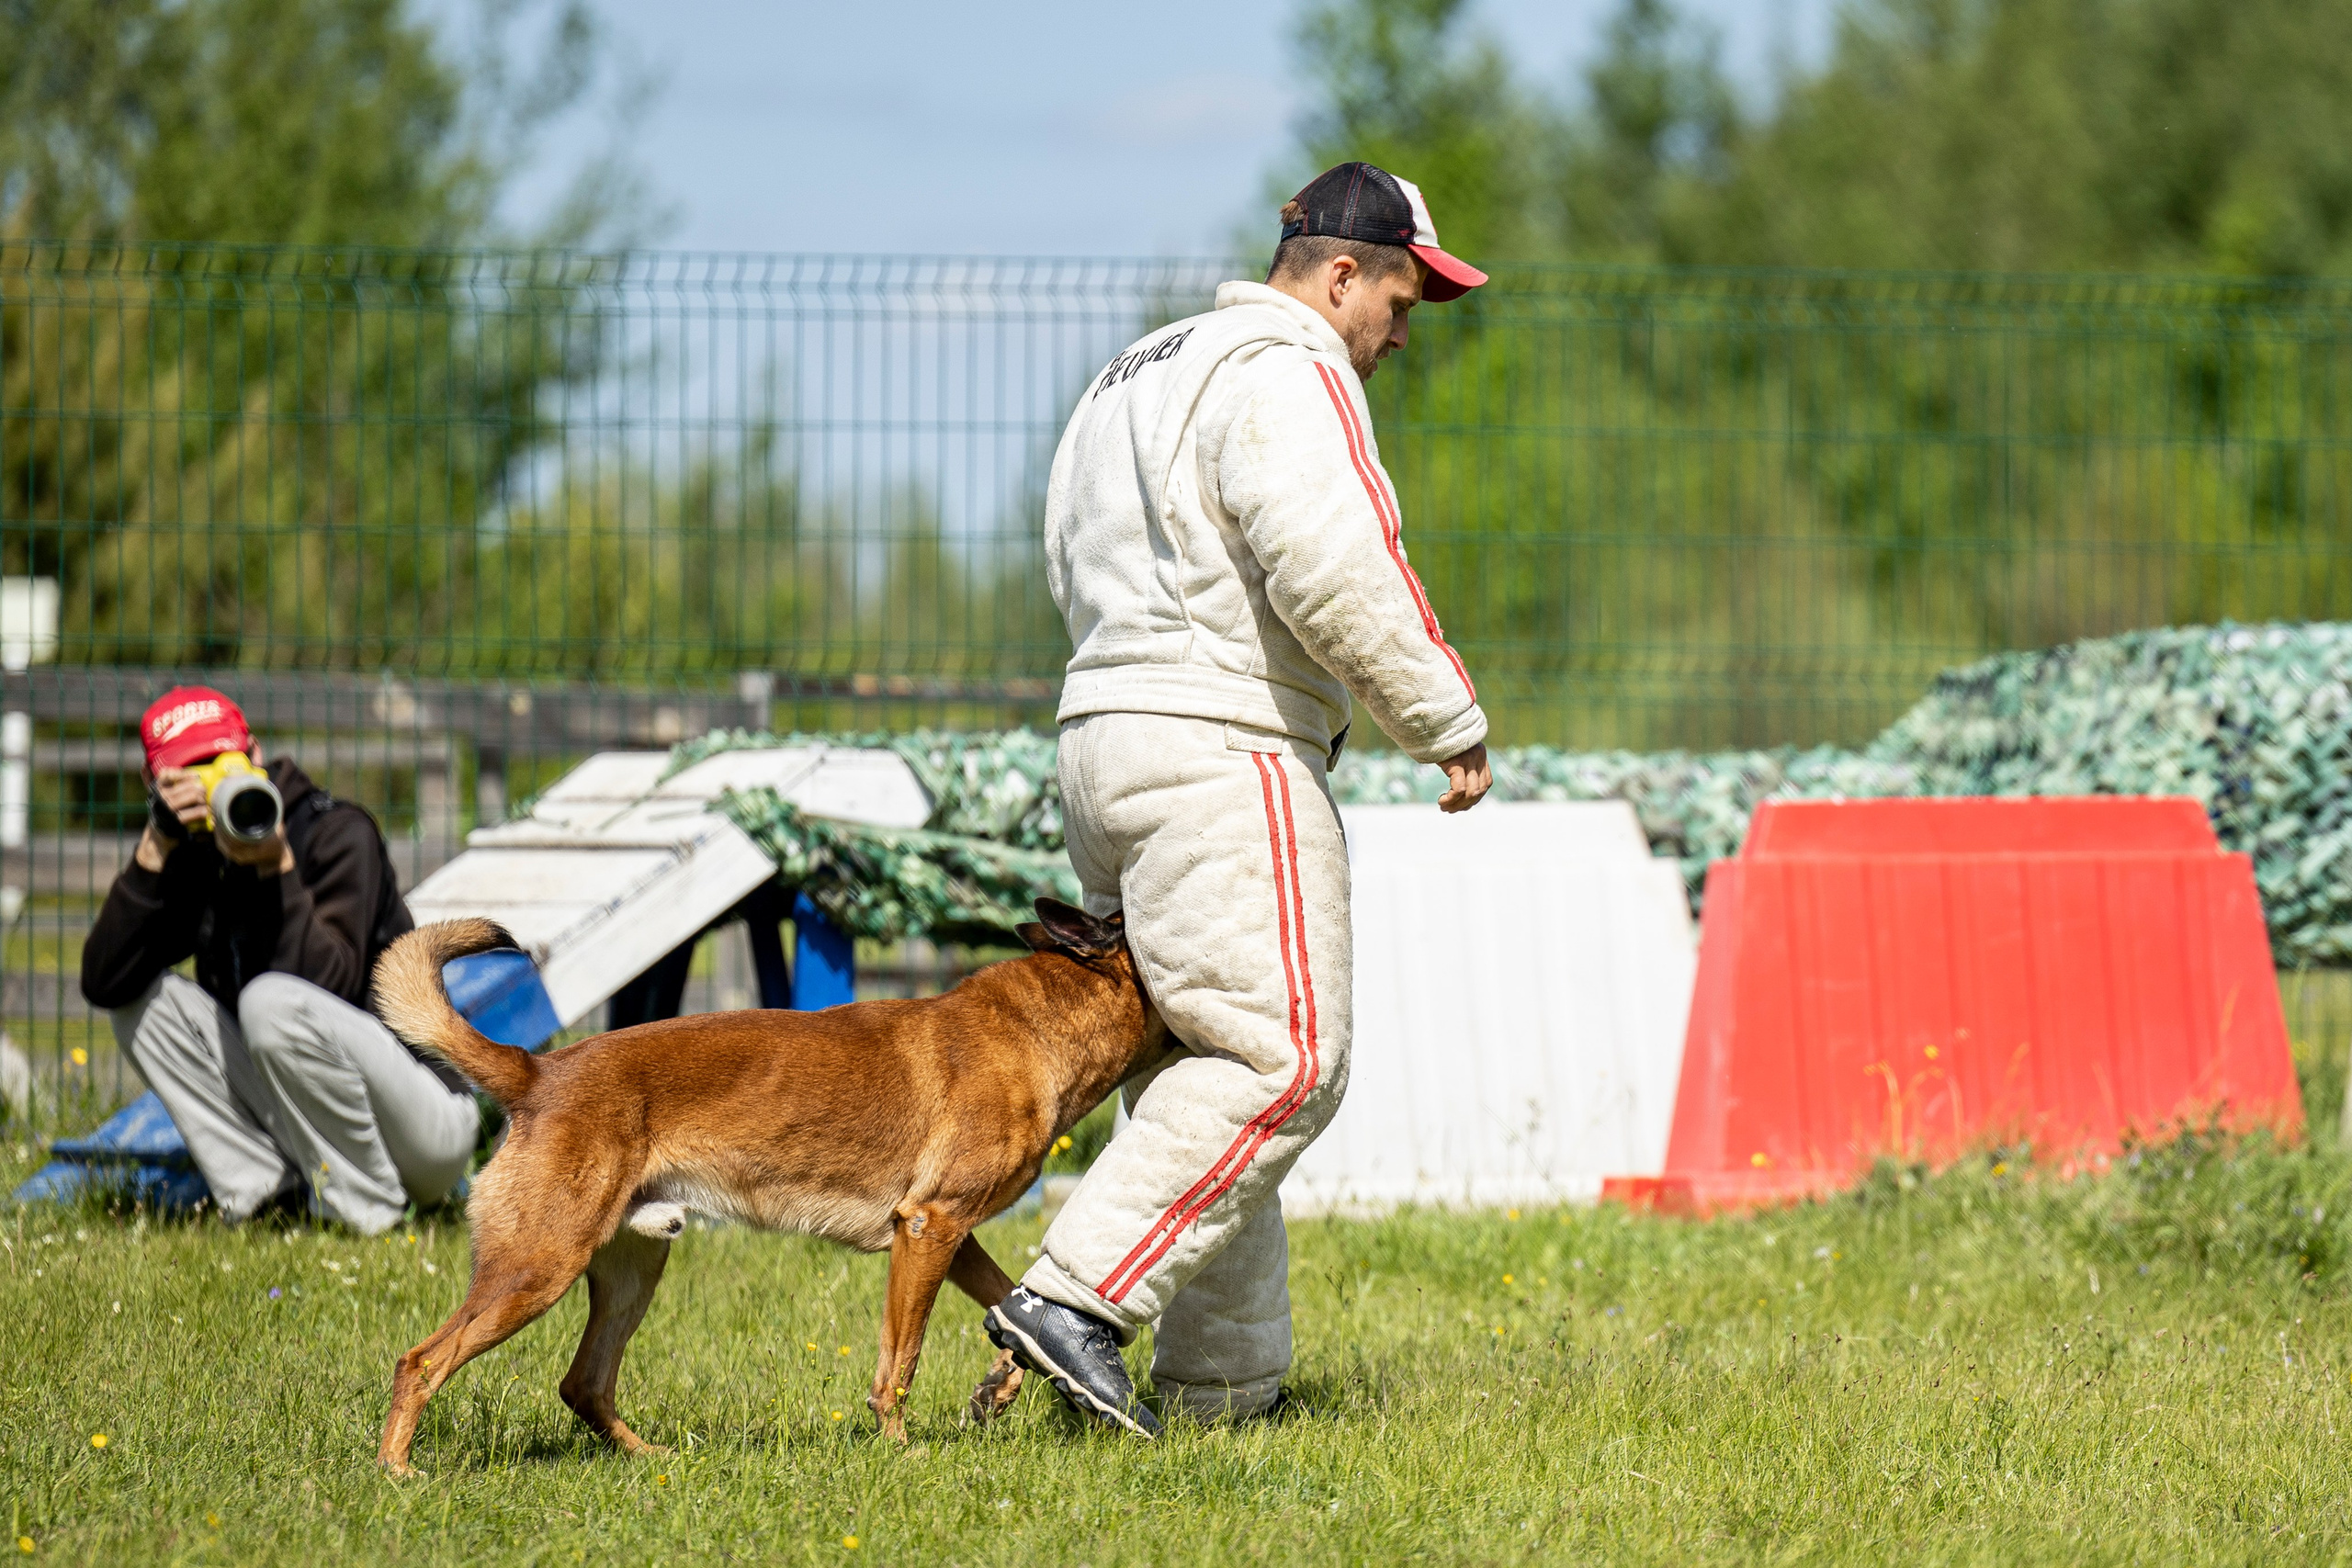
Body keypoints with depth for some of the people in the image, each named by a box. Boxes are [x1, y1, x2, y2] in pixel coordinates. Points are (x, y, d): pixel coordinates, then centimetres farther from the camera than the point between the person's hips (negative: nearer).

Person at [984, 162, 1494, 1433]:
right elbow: (1332, 570, -21)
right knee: (1280, 1058, -12)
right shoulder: (1288, 371, -9)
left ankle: (1225, 1385, 10)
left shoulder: (1140, 374, 23)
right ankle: (1078, 1297, -21)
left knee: (1202, 1067, 11)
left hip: (1104, 743, 10)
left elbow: (1077, 567, 25)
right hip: (1224, 754, -10)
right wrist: (1447, 720, -12)